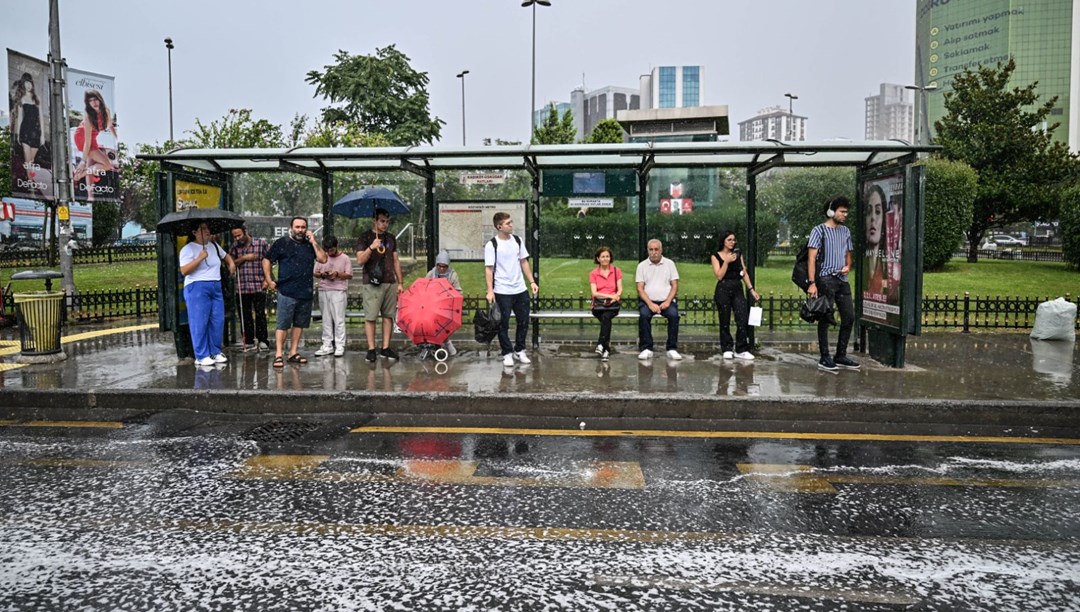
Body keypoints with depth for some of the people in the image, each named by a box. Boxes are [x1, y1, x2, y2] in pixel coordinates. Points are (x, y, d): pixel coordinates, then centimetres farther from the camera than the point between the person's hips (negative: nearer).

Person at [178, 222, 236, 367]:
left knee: (218, 321, 4)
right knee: (199, 323, -6)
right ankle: (201, 356, -1)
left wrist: (231, 263, 14)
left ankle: (215, 352, 15)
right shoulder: (188, 249, -5)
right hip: (197, 288, -7)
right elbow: (184, 271, -14)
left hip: (216, 287, 7)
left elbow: (225, 256, 34)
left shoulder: (214, 245, 15)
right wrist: (200, 258, -20)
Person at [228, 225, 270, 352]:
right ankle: (249, 341, 14)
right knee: (245, 316, 6)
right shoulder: (235, 246, 11)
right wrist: (244, 258, -10)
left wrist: (267, 279, -5)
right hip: (242, 287, 3)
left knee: (260, 314, -2)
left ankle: (263, 341, 4)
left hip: (259, 286, -3)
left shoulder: (261, 243, 1)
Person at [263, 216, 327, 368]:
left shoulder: (310, 244, 12)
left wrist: (314, 242, -3)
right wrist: (269, 280, -2)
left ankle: (293, 353, 18)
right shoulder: (282, 243, 2)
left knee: (299, 324, 10)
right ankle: (279, 354, -3)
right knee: (282, 324, -5)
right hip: (287, 292, -5)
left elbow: (323, 259, 1)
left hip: (306, 293, 5)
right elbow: (266, 260, 4)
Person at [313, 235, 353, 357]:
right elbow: (315, 273, 14)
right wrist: (322, 274, -7)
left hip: (339, 291, -4)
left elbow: (349, 275, -1)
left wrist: (337, 274, -16)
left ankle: (340, 346, -1)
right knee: (326, 320, 6)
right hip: (323, 291, 4)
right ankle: (327, 345, 12)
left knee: (339, 319, -4)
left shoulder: (345, 258, 2)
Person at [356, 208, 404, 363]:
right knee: (370, 317, -5)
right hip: (372, 284, -4)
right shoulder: (365, 237, 1)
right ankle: (371, 349, -2)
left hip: (390, 283, 5)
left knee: (389, 315, 4)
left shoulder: (391, 238, 15)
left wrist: (400, 283, 13)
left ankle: (385, 347, 10)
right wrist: (371, 248, -22)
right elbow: (360, 261, -7)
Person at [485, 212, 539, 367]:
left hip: (521, 290, 5)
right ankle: (507, 354, 15)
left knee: (524, 321, 9)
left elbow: (524, 262, 12)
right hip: (502, 292, -5)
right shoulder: (491, 245, -8)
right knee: (503, 324, 3)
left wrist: (532, 281, 6)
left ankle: (519, 351, 25)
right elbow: (489, 269, -9)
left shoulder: (517, 241, 6)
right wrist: (490, 291, -15)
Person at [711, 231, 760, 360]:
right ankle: (727, 349, 13)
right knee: (725, 321, 3)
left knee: (743, 319, -8)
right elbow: (719, 276, -8)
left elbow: (744, 273, 11)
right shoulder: (716, 256, 2)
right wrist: (726, 261, -14)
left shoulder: (738, 254, 12)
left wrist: (751, 289, 6)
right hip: (723, 290, -3)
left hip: (738, 289, 3)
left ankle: (741, 350, -2)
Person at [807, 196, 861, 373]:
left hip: (842, 280, 7)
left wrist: (848, 266, 2)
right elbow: (812, 258, -10)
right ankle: (824, 358, 5)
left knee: (849, 317, 6)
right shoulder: (819, 231, -5)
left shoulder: (845, 231, 15)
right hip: (826, 279, -7)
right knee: (825, 319, -2)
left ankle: (841, 356, 16)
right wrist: (812, 283, -18)